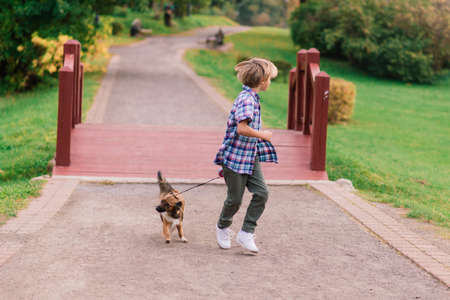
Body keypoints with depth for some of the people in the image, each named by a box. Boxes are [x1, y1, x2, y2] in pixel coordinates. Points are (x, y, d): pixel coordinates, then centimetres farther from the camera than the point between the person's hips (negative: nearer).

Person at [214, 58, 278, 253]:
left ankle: (246, 234, 4)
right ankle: (223, 227, 32)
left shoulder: (253, 98, 11)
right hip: (236, 156, -9)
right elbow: (242, 128, -32)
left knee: (261, 193, -4)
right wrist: (262, 135, -19)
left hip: (251, 156, 9)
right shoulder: (246, 99, -20)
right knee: (235, 199, 4)